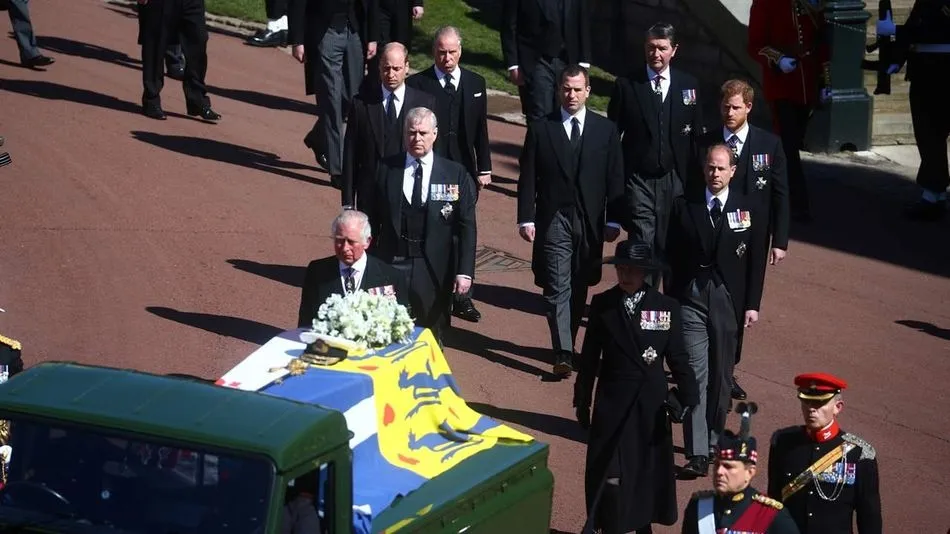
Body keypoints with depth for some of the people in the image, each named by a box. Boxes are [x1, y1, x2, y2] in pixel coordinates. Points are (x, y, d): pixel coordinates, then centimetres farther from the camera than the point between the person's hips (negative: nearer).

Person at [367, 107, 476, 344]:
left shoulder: (456, 175, 0)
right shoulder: (386, 170, 2)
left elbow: (467, 226, -1)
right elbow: (373, 220, 6)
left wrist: (465, 271, -8)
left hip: (434, 270, 0)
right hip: (391, 264, 0)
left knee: (431, 338, 8)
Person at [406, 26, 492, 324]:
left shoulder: (475, 84, 7)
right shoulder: (417, 84, -4)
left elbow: (480, 130, 10)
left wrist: (484, 168, 7)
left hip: (464, 171, 3)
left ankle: (462, 298, 18)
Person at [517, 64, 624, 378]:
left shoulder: (605, 130, 5)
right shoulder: (540, 129, 1)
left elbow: (615, 179, 5)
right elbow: (528, 179, 1)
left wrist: (614, 220, -1)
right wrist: (526, 218, -6)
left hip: (590, 223, 2)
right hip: (553, 220, -2)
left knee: (579, 288, 10)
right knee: (557, 289, -8)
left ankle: (567, 344, 24)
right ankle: (563, 354, -12)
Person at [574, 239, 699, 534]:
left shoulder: (666, 307, -5)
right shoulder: (602, 304, -4)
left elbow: (678, 358, -2)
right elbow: (589, 357, 1)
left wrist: (689, 398, -6)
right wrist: (582, 400, 5)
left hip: (651, 403, 1)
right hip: (612, 402, -1)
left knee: (649, 468, 13)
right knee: (609, 473, 1)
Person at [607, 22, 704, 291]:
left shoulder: (689, 85, 5)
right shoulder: (626, 85, -1)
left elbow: (696, 135, 8)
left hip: (674, 179, 2)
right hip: (638, 179, -2)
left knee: (667, 246, 8)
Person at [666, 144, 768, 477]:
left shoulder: (749, 210, 2)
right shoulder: (684, 206, 2)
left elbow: (756, 261, 3)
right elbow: (672, 255, 5)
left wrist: (752, 305, -1)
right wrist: (671, 299, 1)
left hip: (729, 300, 1)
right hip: (691, 298, -1)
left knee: (722, 374, 9)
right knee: (695, 372, -7)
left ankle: (713, 438, 26)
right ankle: (697, 453, -10)